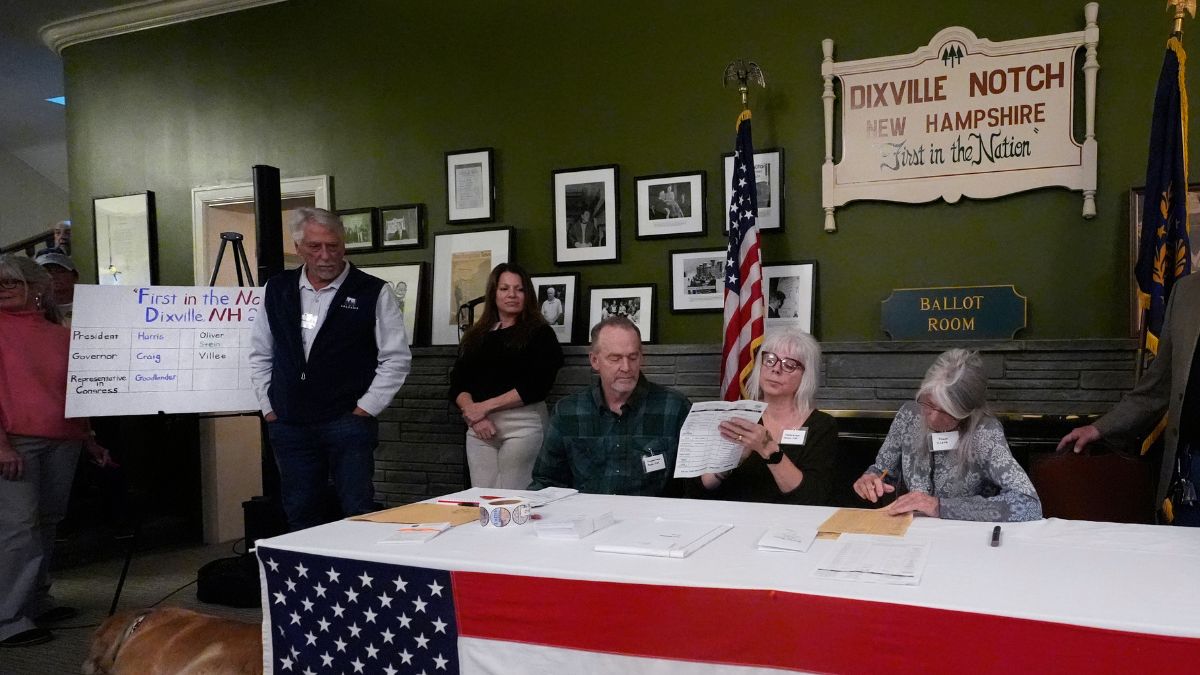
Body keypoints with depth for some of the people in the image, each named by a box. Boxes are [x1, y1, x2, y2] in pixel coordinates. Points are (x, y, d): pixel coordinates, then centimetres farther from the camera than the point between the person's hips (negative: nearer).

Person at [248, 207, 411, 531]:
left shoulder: (373, 292, -5)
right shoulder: (277, 290, 9)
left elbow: (397, 358, -4)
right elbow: (260, 355, 16)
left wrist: (365, 409, -6)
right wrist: (268, 408, 9)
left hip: (349, 423, -4)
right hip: (289, 426, 4)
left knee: (358, 516, -2)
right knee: (300, 517, 12)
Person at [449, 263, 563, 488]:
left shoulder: (540, 333, 2)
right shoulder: (475, 335, 15)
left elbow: (537, 386, -9)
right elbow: (457, 385, 9)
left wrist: (485, 407, -11)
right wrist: (473, 414, -11)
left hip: (522, 424, -4)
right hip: (479, 428, 4)